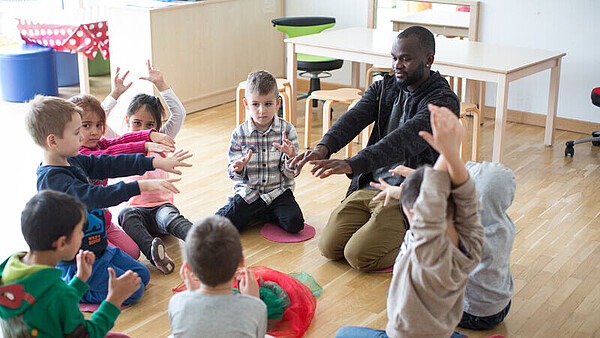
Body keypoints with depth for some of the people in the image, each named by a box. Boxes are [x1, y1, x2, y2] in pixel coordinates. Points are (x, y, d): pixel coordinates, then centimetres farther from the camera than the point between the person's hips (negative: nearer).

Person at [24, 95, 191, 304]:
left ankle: (72, 280, 18)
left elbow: (109, 165, 4)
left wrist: (156, 163, 0)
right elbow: (93, 197, -39)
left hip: (97, 249, 9)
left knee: (142, 275, 15)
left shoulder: (72, 161, 2)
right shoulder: (52, 179, -27)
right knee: (132, 291, -11)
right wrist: (142, 186, -44)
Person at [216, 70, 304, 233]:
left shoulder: (287, 130, -6)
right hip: (248, 192, 0)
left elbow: (291, 173, -6)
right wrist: (237, 169, -26)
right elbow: (233, 173, -1)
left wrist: (290, 157, -29)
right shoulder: (240, 133, -4)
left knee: (294, 223, -23)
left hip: (278, 191, 1)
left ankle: (267, 214, 8)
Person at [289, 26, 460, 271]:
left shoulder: (444, 101, -15)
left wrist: (353, 165, -44)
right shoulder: (383, 88, 7)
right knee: (329, 247, -5)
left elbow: (405, 139, -31)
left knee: (359, 256, -19)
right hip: (368, 186, 7)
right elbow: (354, 118, -10)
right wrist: (324, 147, -32)